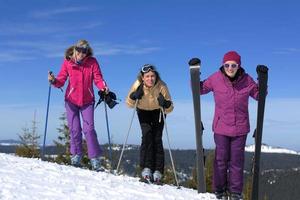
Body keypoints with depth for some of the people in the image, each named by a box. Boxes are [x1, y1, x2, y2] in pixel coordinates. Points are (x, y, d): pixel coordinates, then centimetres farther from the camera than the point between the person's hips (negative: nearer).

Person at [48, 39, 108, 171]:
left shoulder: (92, 62, -6)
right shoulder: (67, 62, -5)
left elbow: (98, 78, -10)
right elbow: (61, 80, -5)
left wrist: (103, 87, -30)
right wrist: (54, 81, -26)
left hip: (87, 101, -1)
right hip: (71, 100, 1)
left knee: (89, 129, -7)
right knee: (74, 129, 1)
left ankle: (95, 160, -2)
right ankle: (76, 157, 18)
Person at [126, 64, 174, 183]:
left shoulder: (162, 86, -30)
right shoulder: (137, 85, -26)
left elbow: (169, 109, -26)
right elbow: (129, 105, -15)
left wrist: (166, 104, -47)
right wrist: (133, 97, -35)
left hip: (157, 112, -1)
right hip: (143, 112, 1)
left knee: (157, 138, -12)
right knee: (147, 135, -19)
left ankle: (158, 171, -7)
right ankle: (146, 168, -17)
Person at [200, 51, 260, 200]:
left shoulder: (246, 80, -5)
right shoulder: (216, 79, -8)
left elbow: (259, 95, 8)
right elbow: (200, 89, 6)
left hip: (240, 128, 1)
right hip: (221, 127, -1)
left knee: (237, 160, 8)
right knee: (221, 159, 7)